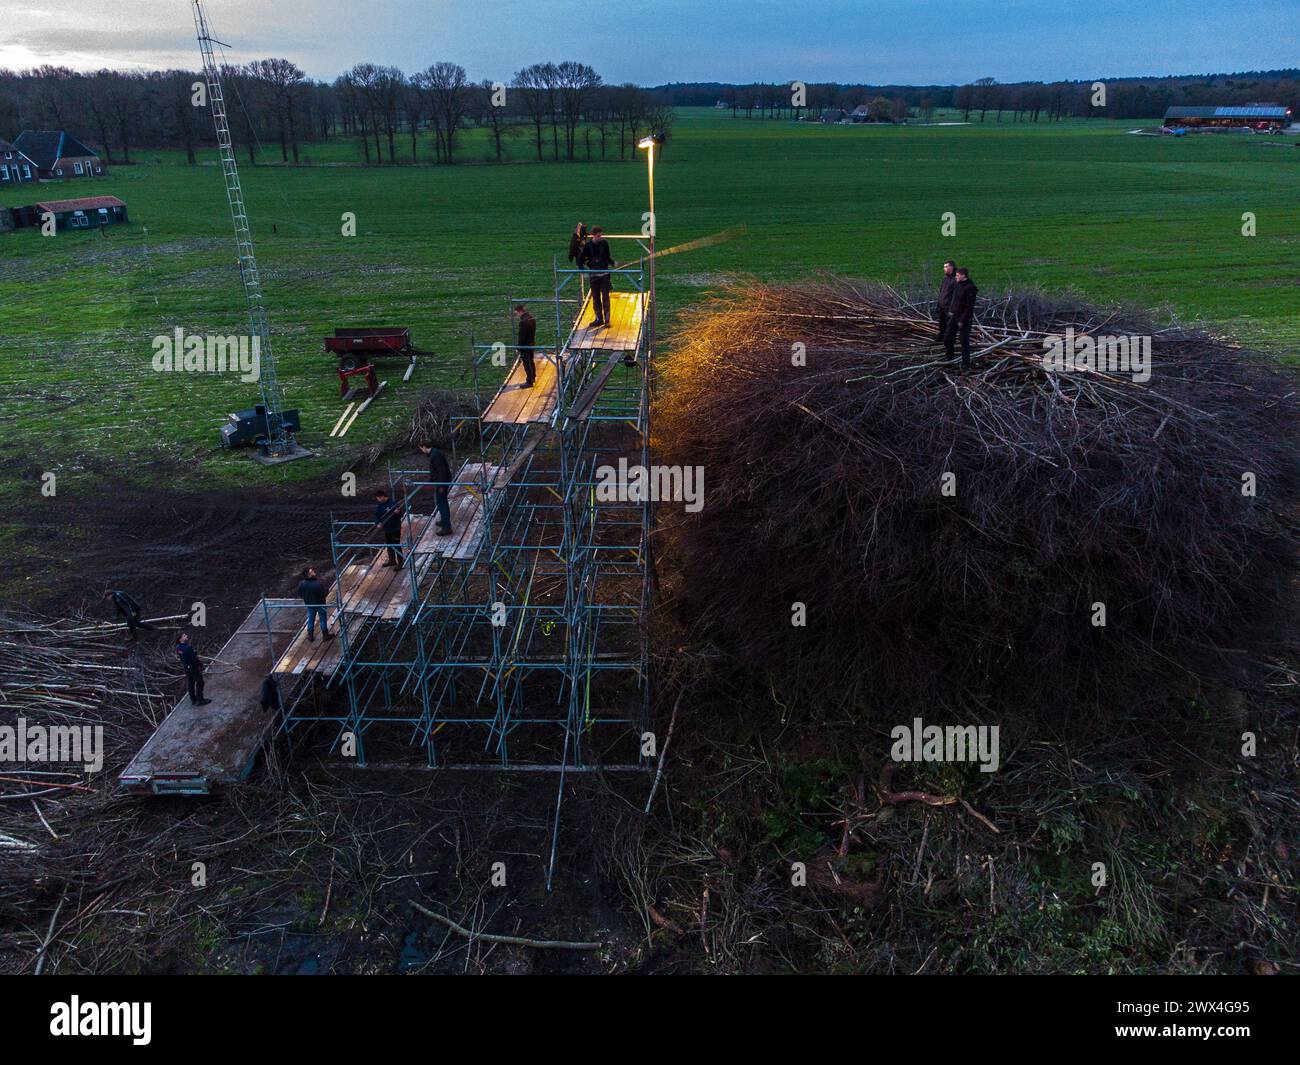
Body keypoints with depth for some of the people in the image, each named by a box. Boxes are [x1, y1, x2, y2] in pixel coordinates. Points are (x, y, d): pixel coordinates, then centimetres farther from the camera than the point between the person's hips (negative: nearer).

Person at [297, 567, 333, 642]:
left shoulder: (301, 584, -20)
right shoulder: (318, 584, -34)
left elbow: (300, 595, -6)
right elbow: (324, 594, -24)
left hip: (309, 604, 4)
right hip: (320, 604, -4)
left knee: (311, 619, 23)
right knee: (323, 619, 17)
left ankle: (310, 636, 36)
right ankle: (325, 635, 33)